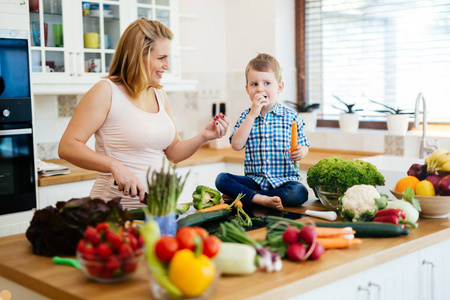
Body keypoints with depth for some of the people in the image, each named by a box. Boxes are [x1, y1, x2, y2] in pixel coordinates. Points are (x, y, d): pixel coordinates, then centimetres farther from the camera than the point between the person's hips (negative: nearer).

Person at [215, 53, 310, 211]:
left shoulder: (291, 116, 2)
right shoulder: (246, 117, 5)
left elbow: (304, 145, 11)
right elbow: (236, 145, -11)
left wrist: (301, 152, -14)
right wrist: (252, 115, -15)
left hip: (284, 180, -1)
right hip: (254, 180, 1)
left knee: (300, 193, -32)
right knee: (221, 179, -19)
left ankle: (239, 196, -23)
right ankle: (262, 200, -31)